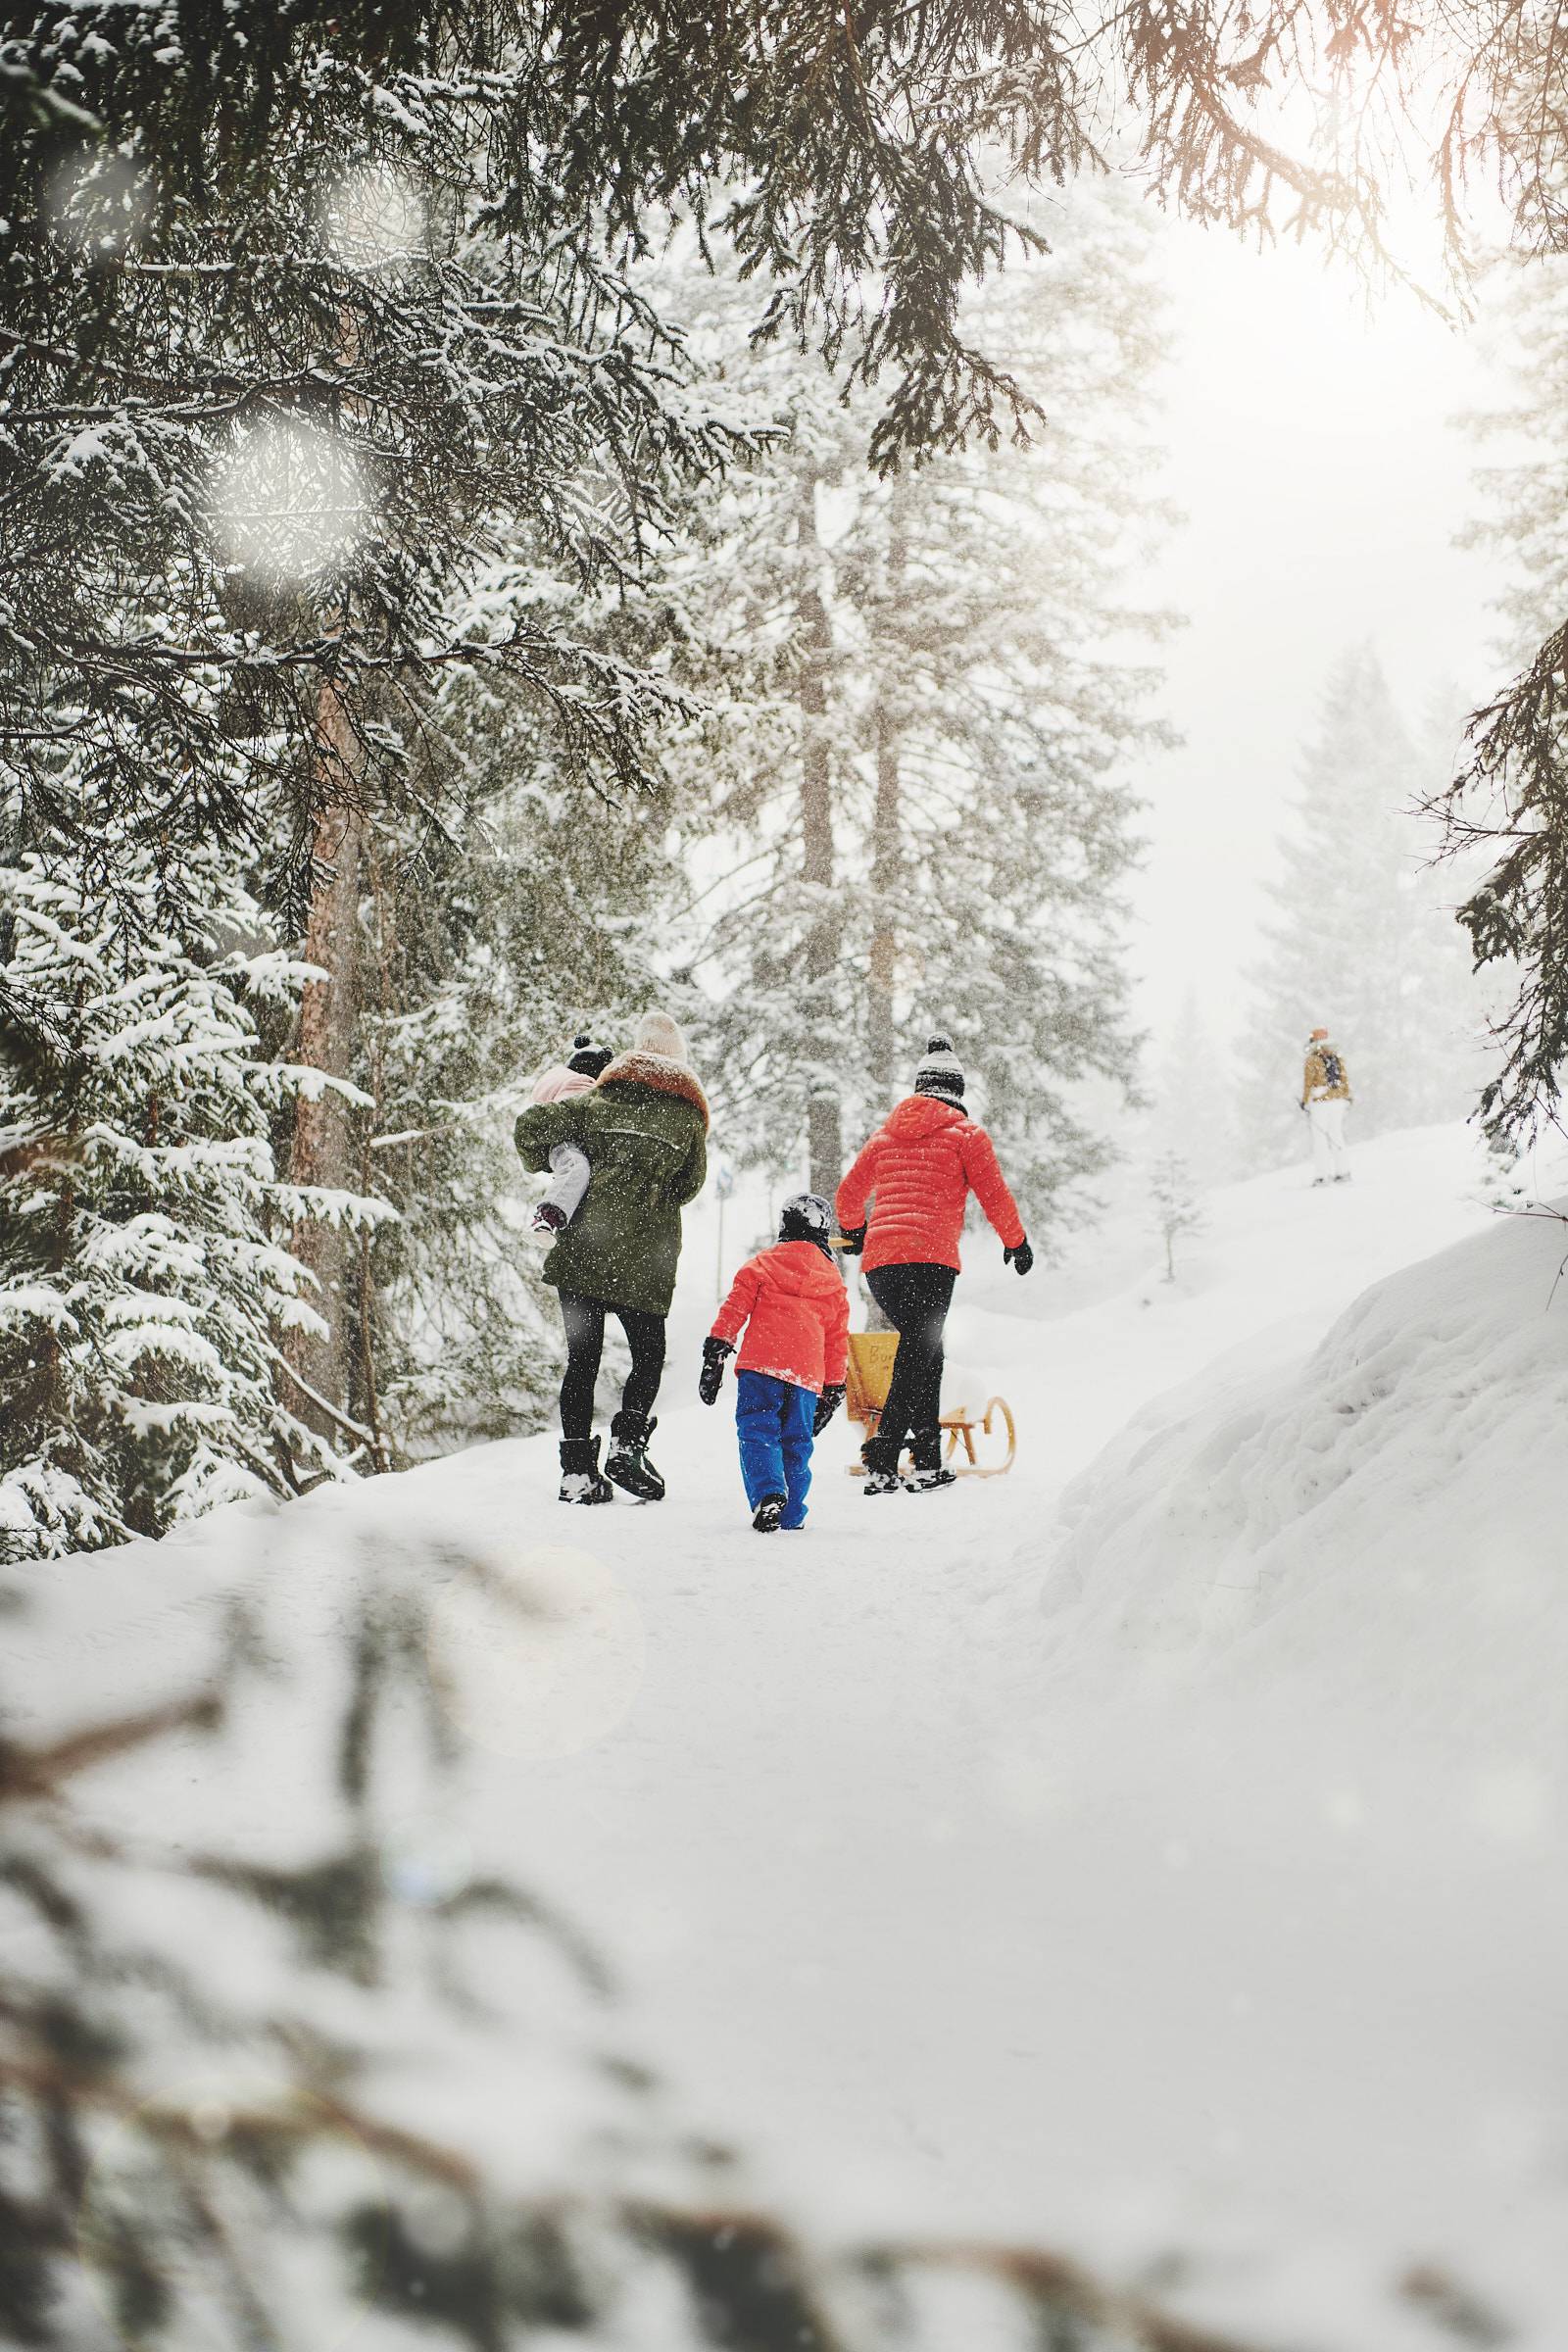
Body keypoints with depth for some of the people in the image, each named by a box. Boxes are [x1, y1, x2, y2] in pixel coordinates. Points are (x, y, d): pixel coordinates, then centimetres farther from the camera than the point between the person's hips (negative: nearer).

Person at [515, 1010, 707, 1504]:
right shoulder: (687, 1116, 6)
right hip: (644, 1259, -1)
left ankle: (577, 1471, 1)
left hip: (581, 1247, 1)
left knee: (582, 1360, 6)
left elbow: (531, 1125, 1)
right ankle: (626, 1445, -7)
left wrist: (544, 1165, 20)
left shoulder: (599, 1101, 8)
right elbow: (688, 1185, 12)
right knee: (649, 1356, 13)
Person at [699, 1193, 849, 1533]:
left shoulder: (761, 1264, 12)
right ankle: (791, 1515, 8)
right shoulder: (835, 1283, 21)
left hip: (760, 1365, -3)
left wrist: (715, 1353, 5)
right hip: (807, 1374, 3)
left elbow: (734, 1308, 4)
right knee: (796, 1441, 11)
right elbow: (838, 1340, 22)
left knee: (757, 1432, -4)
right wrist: (834, 1389, 26)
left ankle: (767, 1495, -26)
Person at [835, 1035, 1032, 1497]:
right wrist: (1017, 1243, 22)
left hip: (879, 1259, 5)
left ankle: (927, 1462, 13)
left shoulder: (885, 1133, 22)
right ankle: (881, 1463, -16)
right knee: (919, 1355, -6)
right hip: (931, 1257, -5)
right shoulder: (965, 1133, 9)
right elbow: (994, 1195, 6)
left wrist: (856, 1231, 50)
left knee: (921, 1350, 17)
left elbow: (849, 1195, 30)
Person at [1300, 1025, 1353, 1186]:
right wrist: (1348, 1096, 20)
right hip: (1338, 1101, 5)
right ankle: (1343, 1172, 10)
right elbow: (1345, 1078, 11)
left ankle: (1322, 1175, -4)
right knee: (1336, 1136, 13)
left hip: (1320, 1102, -5)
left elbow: (1308, 1082, -7)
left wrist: (1305, 1101, 2)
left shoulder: (1312, 1060, -8)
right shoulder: (1338, 1057, 8)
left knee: (1320, 1138, -1)